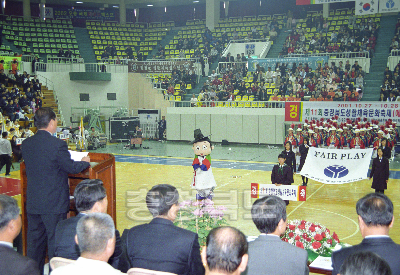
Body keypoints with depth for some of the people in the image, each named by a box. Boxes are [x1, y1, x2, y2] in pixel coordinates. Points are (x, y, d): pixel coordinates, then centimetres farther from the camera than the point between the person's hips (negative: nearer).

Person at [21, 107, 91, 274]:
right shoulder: (57, 144, -19)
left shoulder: (26, 144, 1)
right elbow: (72, 168, -11)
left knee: (34, 242, 16)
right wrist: (85, 162, 10)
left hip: (33, 204, 6)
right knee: (55, 241, 7)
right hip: (54, 204, -6)